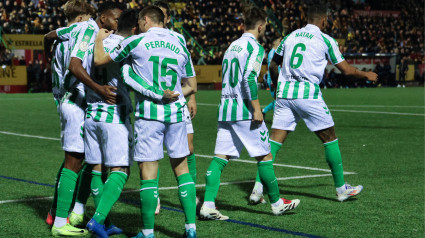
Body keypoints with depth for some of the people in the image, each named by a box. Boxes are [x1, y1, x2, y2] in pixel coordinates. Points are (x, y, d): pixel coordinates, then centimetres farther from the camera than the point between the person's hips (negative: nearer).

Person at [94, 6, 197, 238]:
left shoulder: (136, 42, -2)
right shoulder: (180, 45, 10)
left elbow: (99, 60, 6)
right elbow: (190, 87, 17)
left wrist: (99, 39, 24)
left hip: (149, 113, -4)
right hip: (176, 112, 4)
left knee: (148, 171, -1)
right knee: (181, 168, 12)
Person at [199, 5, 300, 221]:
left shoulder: (233, 46, 16)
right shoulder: (255, 47, -7)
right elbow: (249, 78, -19)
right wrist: (257, 109, -16)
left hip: (225, 109, 7)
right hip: (244, 110, -7)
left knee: (220, 157, 2)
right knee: (264, 156, 5)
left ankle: (208, 205, -7)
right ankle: (277, 203, 15)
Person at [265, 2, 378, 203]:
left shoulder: (290, 37, 14)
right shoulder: (326, 40, 1)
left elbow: (273, 66, 23)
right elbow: (346, 70, 6)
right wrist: (367, 75, 24)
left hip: (284, 94, 4)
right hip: (308, 95, -4)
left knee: (275, 139, 3)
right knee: (330, 138, 9)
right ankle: (341, 188, 15)